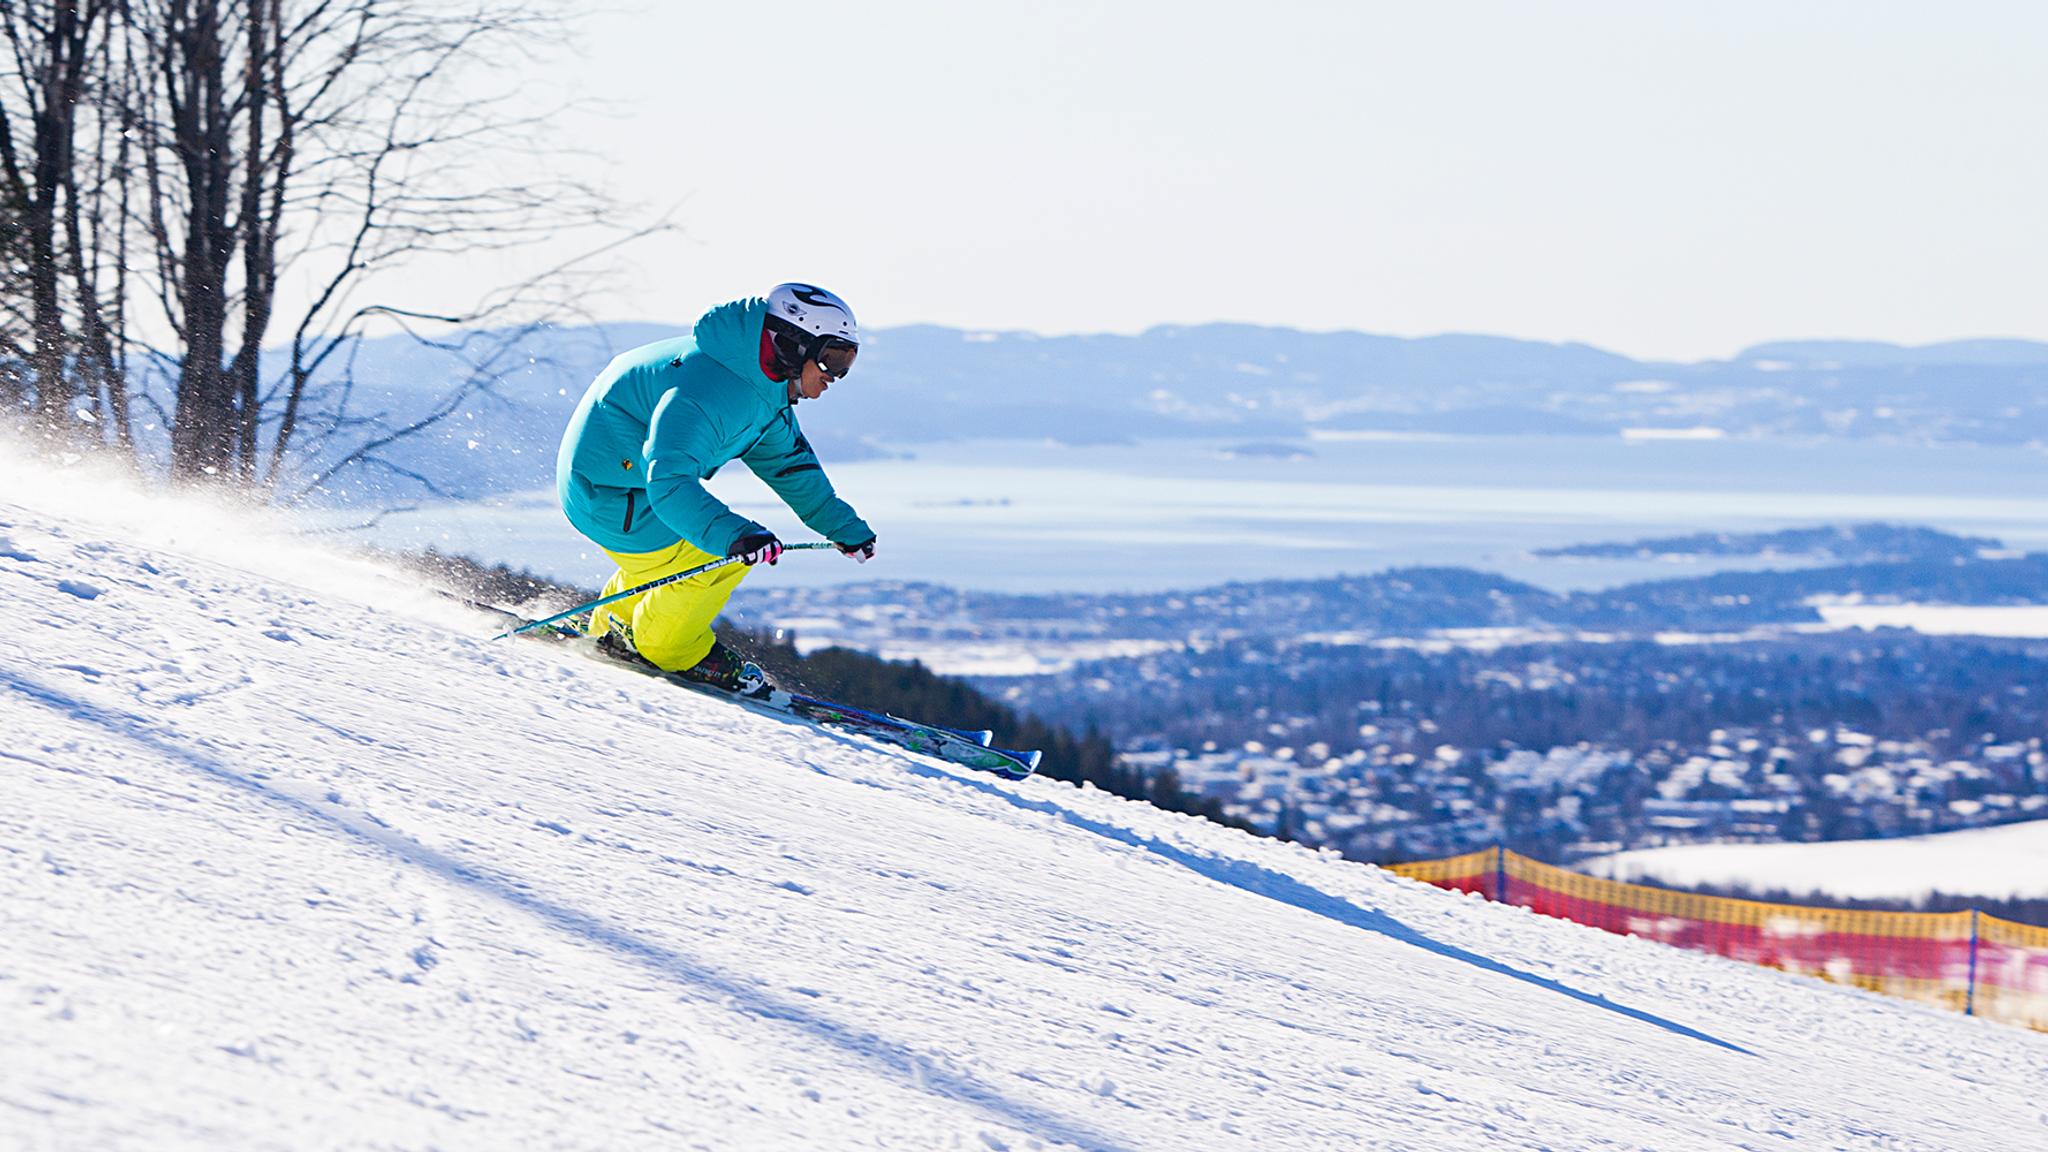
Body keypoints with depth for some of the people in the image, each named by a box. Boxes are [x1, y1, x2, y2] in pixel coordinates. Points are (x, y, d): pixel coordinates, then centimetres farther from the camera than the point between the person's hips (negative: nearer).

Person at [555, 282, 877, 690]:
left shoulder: (766, 386, 1)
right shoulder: (706, 392, -32)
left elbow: (788, 461, 15)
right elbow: (668, 483, -41)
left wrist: (844, 526, 12)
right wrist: (734, 535, -51)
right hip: (611, 495, -11)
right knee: (726, 552, -16)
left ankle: (617, 628, 34)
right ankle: (670, 648, 7)